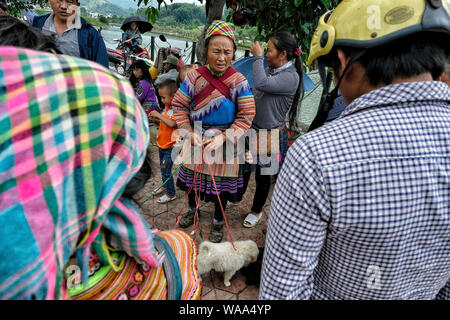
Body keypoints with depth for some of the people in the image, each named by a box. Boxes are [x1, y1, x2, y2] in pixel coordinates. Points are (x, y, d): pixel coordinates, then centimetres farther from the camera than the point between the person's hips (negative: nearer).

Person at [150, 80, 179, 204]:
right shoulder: (167, 107, 4)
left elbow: (172, 124, -35)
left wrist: (159, 115, -26)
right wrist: (156, 117, -3)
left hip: (170, 146, -9)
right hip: (162, 143, 9)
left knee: (166, 170, -2)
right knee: (163, 167, 23)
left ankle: (171, 194, 14)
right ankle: (165, 186, 43)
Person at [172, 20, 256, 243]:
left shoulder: (239, 81, -12)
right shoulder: (194, 77, -9)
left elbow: (246, 116, -12)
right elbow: (179, 106, -3)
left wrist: (223, 137, -21)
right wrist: (190, 133, -15)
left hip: (225, 144, -2)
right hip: (196, 141, 2)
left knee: (222, 183, 11)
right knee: (192, 175, 21)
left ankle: (218, 222, 37)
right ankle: (192, 210, 51)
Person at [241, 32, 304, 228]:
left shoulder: (291, 77, -19)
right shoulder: (269, 70, 5)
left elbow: (261, 84, -33)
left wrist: (258, 57, -22)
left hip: (270, 134, -7)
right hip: (253, 129, 7)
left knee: (263, 175, 10)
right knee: (244, 167, 19)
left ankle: (256, 211, 32)